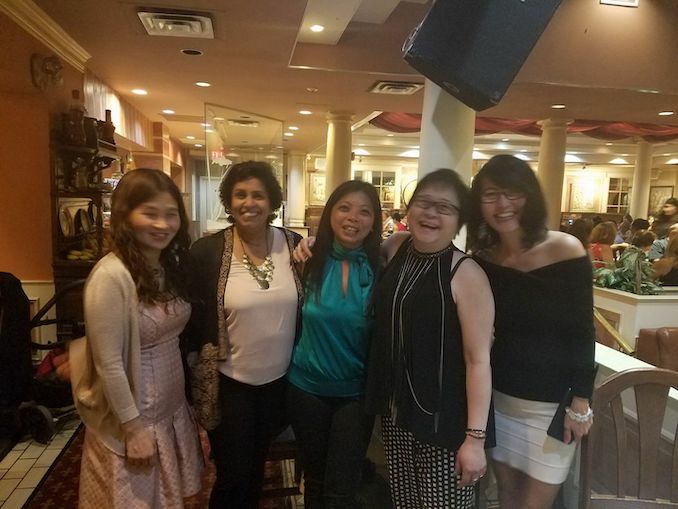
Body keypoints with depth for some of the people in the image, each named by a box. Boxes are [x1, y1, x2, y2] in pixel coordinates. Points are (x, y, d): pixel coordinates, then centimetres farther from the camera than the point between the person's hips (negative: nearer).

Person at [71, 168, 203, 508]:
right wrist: (133, 427, -15)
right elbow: (108, 364, -21)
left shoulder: (172, 264, -1)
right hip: (132, 417, -7)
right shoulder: (111, 276, -24)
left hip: (173, 409, 7)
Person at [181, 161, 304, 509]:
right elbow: (190, 316, -7)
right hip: (228, 383, -3)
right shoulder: (206, 252, -13)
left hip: (278, 380, 3)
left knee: (256, 466, 23)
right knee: (232, 476, 10)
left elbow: (306, 306, 6)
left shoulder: (294, 245, -5)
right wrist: (196, 371, -5)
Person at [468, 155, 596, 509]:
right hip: (498, 396, 3)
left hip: (552, 403, -3)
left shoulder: (565, 250, -14)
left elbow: (582, 332, -10)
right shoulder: (482, 258, -4)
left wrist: (581, 402, -10)